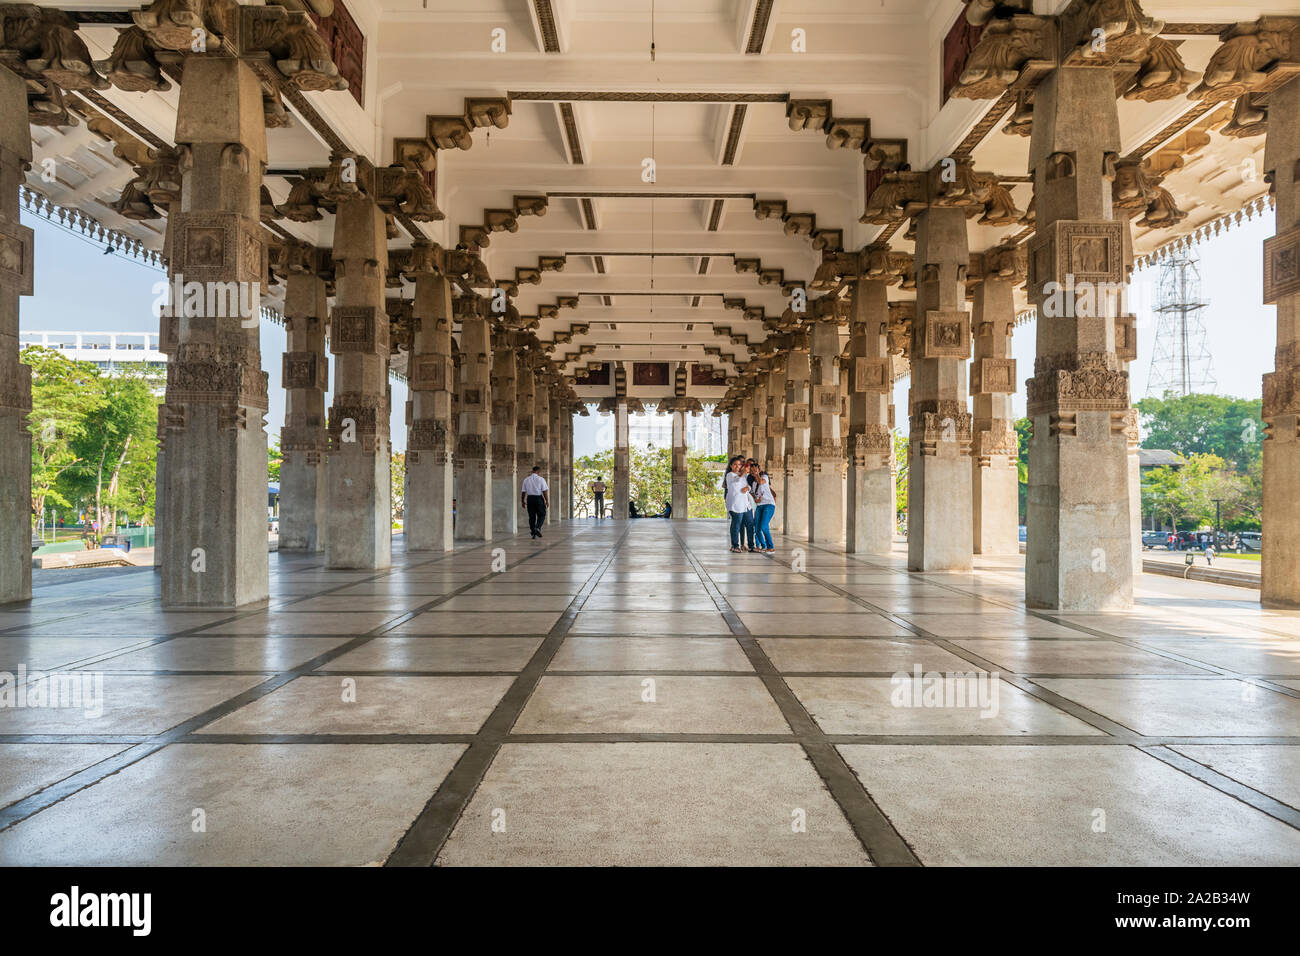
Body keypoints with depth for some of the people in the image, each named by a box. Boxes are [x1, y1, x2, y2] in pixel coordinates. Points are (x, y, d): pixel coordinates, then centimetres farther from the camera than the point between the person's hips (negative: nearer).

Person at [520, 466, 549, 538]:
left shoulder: (526, 480, 6)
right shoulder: (541, 479, -6)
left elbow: (523, 492, 8)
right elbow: (545, 491, -9)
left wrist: (522, 501, 17)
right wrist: (547, 501, -4)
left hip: (530, 498, 4)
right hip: (539, 498, -4)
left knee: (531, 516, 10)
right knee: (541, 515, 8)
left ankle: (533, 533, 10)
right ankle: (537, 528, -15)